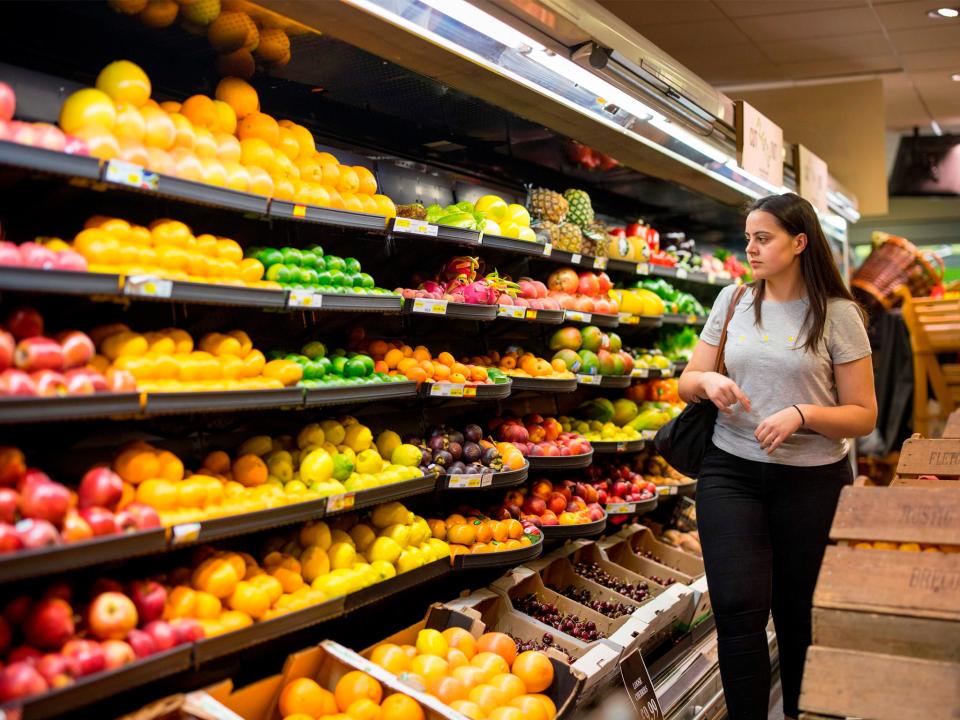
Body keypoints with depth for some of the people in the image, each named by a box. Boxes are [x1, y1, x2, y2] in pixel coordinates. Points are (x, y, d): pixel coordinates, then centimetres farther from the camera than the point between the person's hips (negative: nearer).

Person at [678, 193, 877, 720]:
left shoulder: (837, 315, -4)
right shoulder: (732, 301, 6)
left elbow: (863, 416, -4)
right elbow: (686, 384, 11)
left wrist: (801, 415, -20)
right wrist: (707, 381, -12)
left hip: (813, 481, -2)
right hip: (730, 472, 2)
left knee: (799, 613, 11)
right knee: (738, 610, -8)